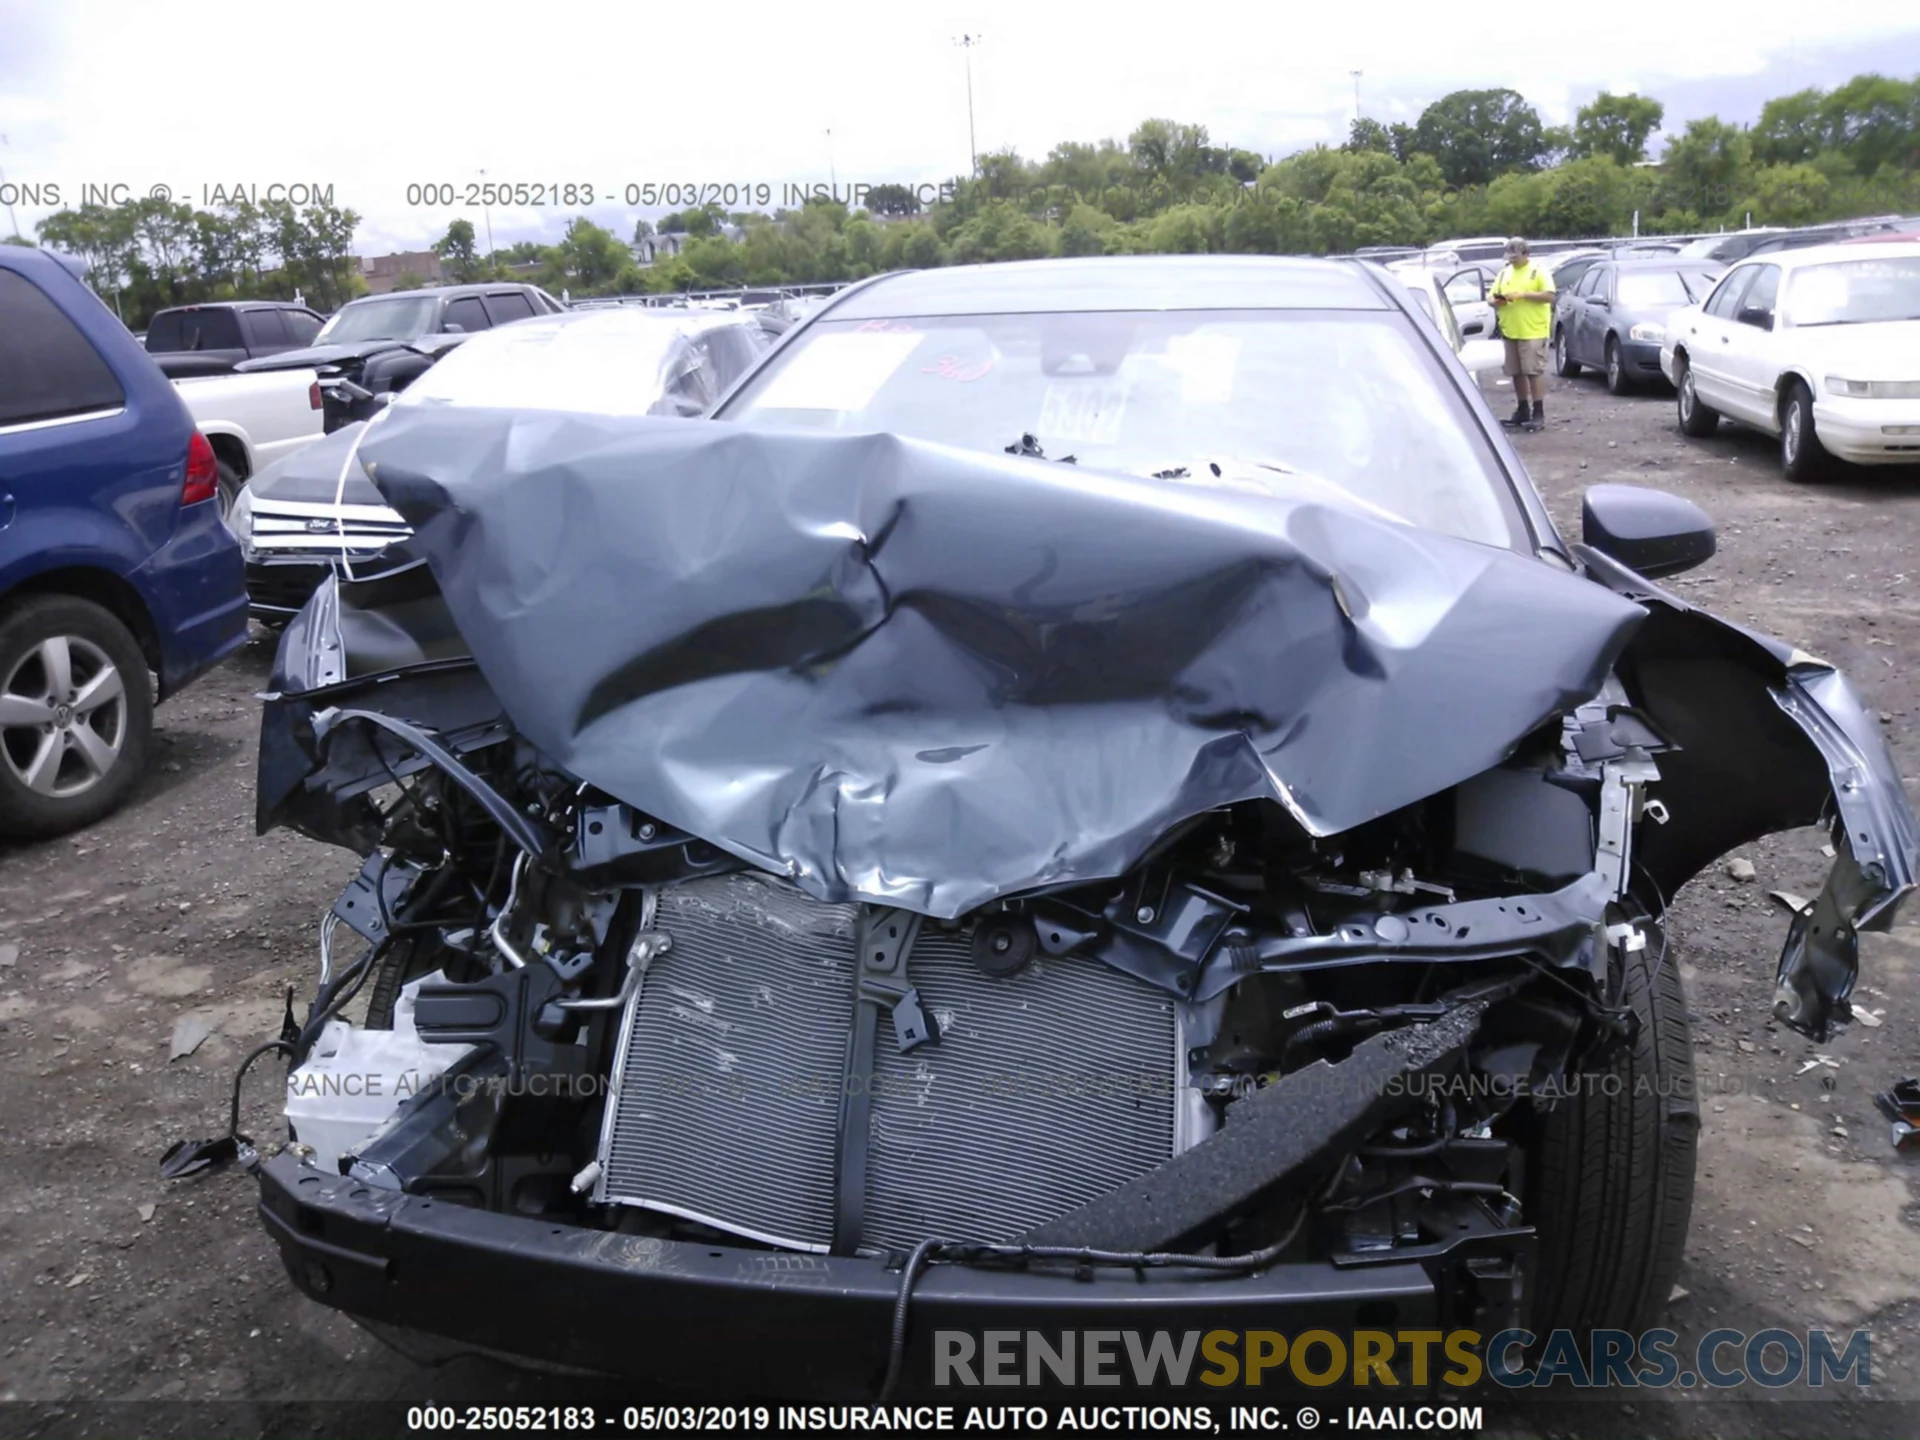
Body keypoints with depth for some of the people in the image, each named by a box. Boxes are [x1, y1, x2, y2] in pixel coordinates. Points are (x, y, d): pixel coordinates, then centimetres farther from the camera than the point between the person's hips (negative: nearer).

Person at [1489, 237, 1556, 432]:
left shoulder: (1538, 271, -2)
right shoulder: (1504, 273, 15)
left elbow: (1549, 296, -10)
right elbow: (1491, 295, 16)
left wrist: (1523, 294, -17)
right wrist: (1495, 300, -8)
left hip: (1533, 331, -6)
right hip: (1510, 331, 6)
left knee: (1534, 371, -8)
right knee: (1517, 373, 9)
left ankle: (1538, 414, -6)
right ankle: (1522, 412, 19)